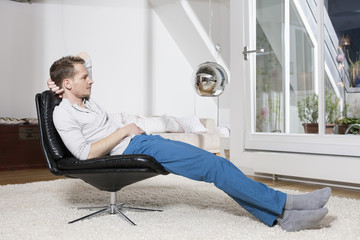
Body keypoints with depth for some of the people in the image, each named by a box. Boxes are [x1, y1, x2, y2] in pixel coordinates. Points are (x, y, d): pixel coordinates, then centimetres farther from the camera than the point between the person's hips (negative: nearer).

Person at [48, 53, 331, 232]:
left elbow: (83, 57, 34)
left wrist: (58, 78, 19)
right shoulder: (63, 114, -5)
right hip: (132, 150, -9)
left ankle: (281, 216, -6)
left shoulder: (84, 99, 17)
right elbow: (85, 153, -16)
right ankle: (284, 202, -15)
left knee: (214, 163, -5)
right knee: (213, 165, -20)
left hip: (144, 140, 9)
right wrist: (124, 130, -12)